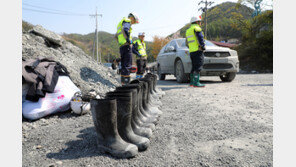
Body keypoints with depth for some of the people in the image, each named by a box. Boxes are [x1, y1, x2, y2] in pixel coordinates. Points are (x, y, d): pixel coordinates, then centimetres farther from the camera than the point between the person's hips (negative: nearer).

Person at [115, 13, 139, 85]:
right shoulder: (127, 21, -1)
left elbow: (116, 36, 32)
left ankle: (123, 82, 12)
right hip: (126, 46, -9)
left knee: (123, 65, 10)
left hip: (121, 46, 9)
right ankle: (126, 82, -15)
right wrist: (128, 40, -18)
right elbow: (125, 29, -23)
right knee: (127, 65, -12)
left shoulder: (121, 23, 29)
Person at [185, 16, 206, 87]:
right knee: (198, 66, -12)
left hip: (191, 51, 9)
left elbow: (187, 43, 23)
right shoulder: (197, 28, -4)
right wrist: (203, 47, -4)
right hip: (198, 50, -9)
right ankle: (196, 82, -17)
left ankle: (192, 82, 14)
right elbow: (200, 39, -13)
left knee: (194, 67, 13)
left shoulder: (188, 30, 22)